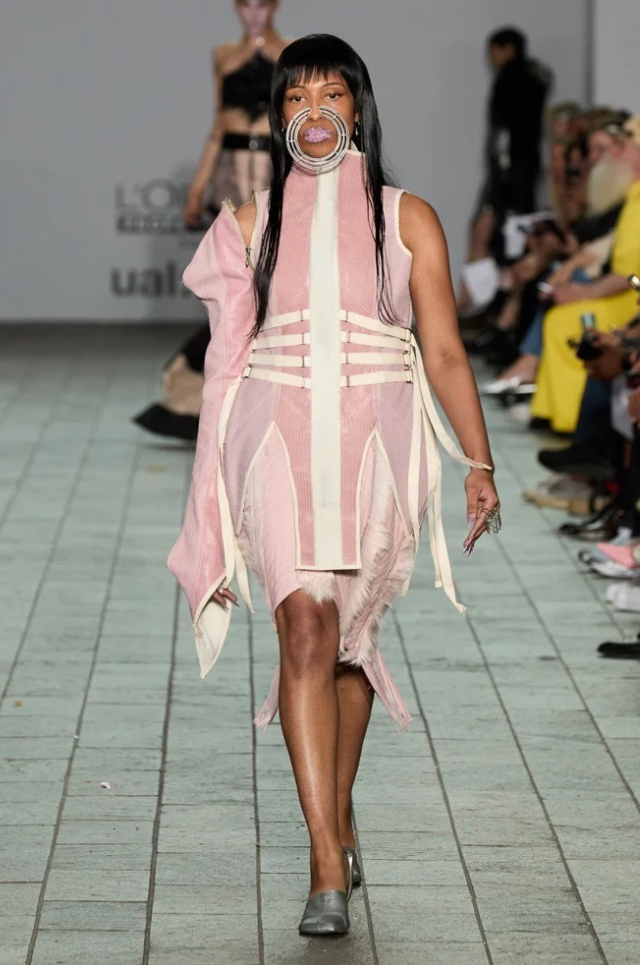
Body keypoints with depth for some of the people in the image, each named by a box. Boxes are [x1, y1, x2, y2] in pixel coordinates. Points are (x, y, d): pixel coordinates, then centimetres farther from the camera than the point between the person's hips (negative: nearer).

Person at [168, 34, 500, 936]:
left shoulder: (406, 218, 6)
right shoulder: (253, 222, 9)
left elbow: (445, 353, 4)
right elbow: (231, 357, 12)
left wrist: (481, 463, -2)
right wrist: (217, 491, 13)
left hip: (374, 443, 0)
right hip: (280, 443, 0)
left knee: (351, 638, 10)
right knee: (306, 629, -14)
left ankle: (339, 815, 33)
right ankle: (329, 866, -17)